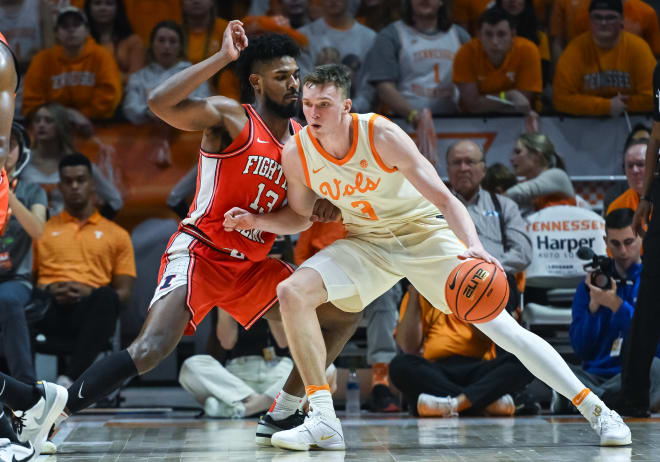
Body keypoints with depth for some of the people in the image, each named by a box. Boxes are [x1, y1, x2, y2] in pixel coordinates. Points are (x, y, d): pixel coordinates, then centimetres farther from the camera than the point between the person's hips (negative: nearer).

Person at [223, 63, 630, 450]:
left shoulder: (381, 135, -25)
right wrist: (255, 221, -12)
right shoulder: (296, 155, -13)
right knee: (292, 292, -19)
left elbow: (445, 198, -27)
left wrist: (473, 247, -45)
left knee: (498, 324, -14)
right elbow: (300, 218, 7)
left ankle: (596, 409, -7)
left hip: (423, 232, -4)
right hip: (366, 242, 4)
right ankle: (324, 421, -14)